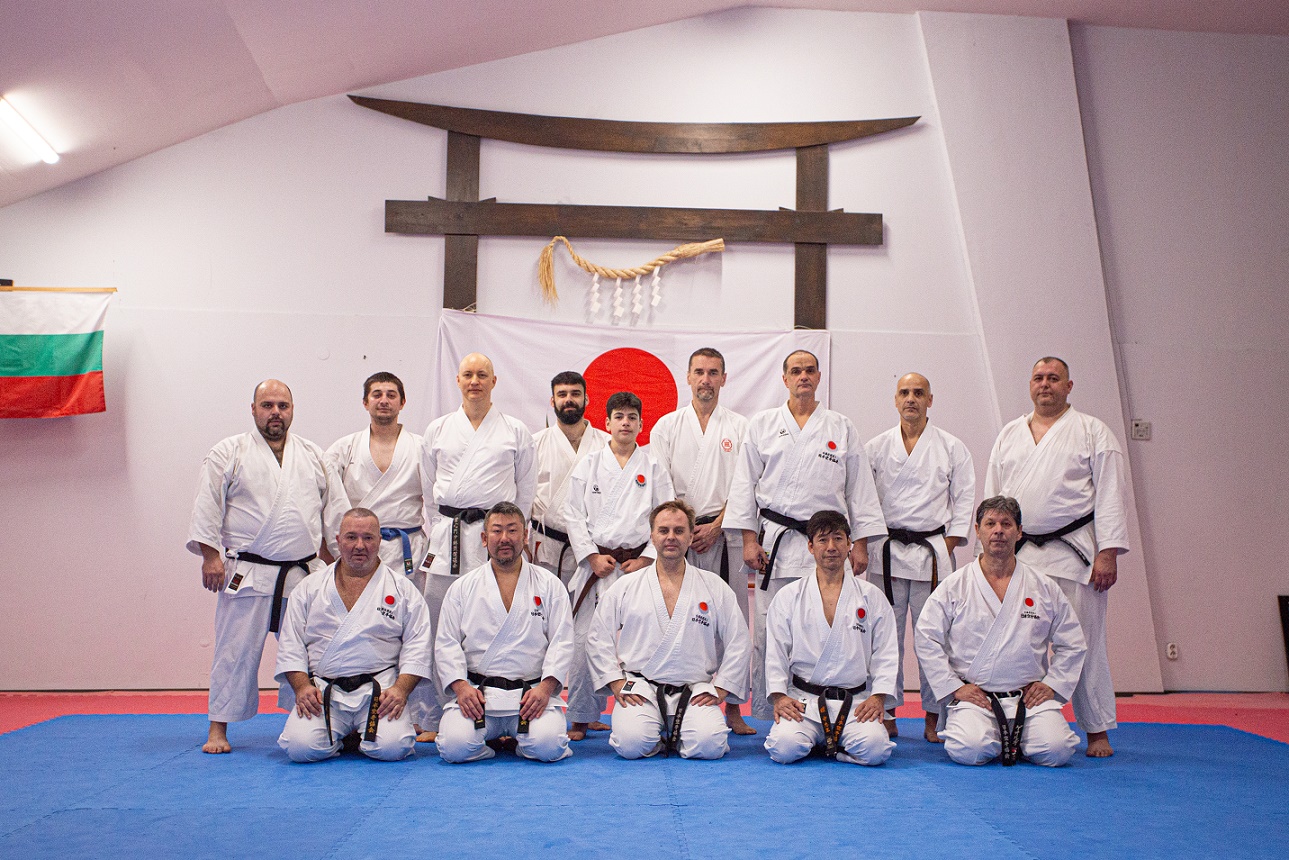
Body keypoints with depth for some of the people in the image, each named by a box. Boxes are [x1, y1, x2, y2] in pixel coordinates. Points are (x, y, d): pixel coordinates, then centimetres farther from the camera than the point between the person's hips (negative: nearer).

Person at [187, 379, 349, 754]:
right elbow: (206, 508, -3)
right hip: (248, 575, -3)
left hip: (305, 574, 3)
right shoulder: (228, 453, 0)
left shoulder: (314, 456, 11)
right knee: (235, 651, 1)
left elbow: (336, 509, 12)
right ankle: (218, 728, 14)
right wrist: (210, 556, -9)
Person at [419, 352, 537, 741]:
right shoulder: (437, 429, 13)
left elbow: (526, 489, 10)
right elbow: (428, 486, 17)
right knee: (436, 627, 1)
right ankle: (431, 719, 12)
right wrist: (438, 530, 11)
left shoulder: (516, 431, 7)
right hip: (447, 536, 2)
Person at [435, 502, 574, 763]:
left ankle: (520, 736, 9)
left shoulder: (549, 585, 8)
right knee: (455, 747, -24)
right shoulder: (462, 588, 11)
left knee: (548, 746, -25)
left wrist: (545, 687, -12)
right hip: (476, 693, 1)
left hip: (533, 693, 0)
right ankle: (492, 737, 9)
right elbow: (446, 643, 6)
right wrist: (461, 686, -10)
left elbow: (562, 642, 2)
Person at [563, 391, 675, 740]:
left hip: (639, 564, 0)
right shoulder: (588, 466, 6)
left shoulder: (653, 469, 5)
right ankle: (581, 718, 11)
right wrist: (592, 556, -5)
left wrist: (646, 559, -6)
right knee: (584, 640, -1)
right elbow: (574, 516, 4)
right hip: (596, 564, 0)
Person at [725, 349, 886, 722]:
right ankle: (764, 719, 12)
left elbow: (860, 488, 10)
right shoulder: (762, 425, 9)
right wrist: (749, 539, 0)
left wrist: (860, 544, 5)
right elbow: (745, 484, 7)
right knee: (767, 633, 1)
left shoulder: (842, 428, 9)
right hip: (775, 541, 0)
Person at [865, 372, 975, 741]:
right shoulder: (876, 447, 7)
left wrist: (948, 545, -2)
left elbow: (964, 499, 5)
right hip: (886, 551, 1)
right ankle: (887, 714, 15)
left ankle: (934, 717, 14)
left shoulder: (952, 447, 5)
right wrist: (863, 545, 0)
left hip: (933, 551, -1)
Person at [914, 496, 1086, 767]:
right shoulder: (954, 586, 1)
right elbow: (926, 639, -1)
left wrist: (1051, 684, 5)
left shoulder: (1044, 588, 7)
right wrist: (954, 687, -6)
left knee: (1056, 750, -21)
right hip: (973, 694, -2)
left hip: (1029, 696, 2)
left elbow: (1072, 643, 15)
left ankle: (1013, 739, 13)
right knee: (970, 750, -27)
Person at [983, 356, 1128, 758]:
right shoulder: (1009, 434, 14)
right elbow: (992, 496, 15)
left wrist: (1108, 552, -11)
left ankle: (1098, 731, 15)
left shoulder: (1093, 431, 2)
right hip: (1019, 553, 4)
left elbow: (1110, 495, -3)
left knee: (1085, 642, 1)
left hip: (1075, 551, -3)